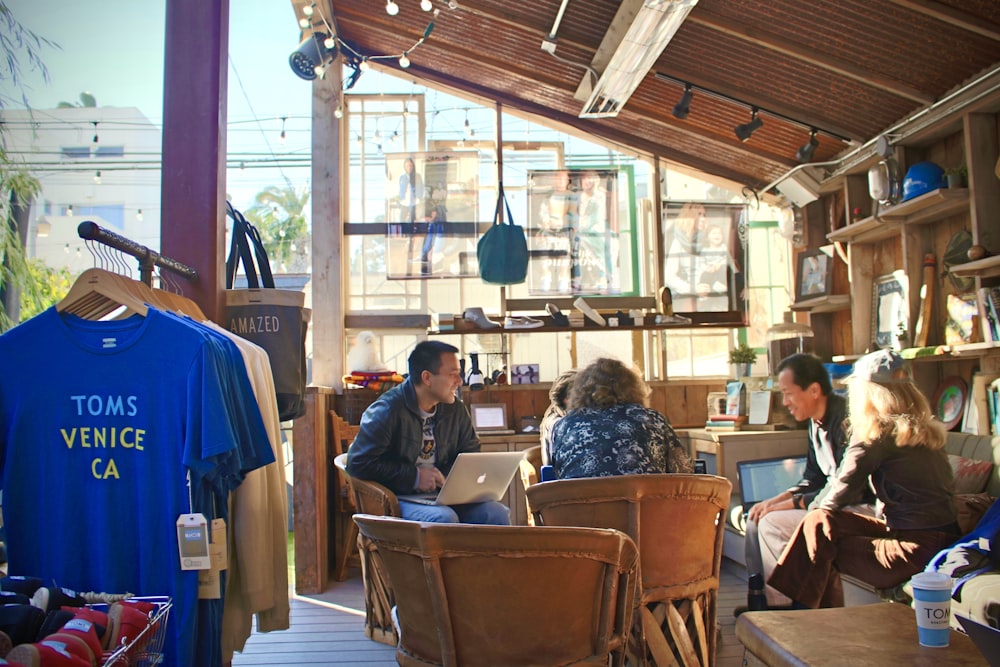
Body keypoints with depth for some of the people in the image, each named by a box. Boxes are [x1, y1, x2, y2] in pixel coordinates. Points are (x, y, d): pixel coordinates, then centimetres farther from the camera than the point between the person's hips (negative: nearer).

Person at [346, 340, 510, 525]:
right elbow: (358, 463, -14)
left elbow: (470, 453, 19)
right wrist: (414, 476, -16)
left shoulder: (456, 409, 8)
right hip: (397, 499, -6)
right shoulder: (386, 411, -11)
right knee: (444, 518, -35)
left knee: (498, 514, -18)